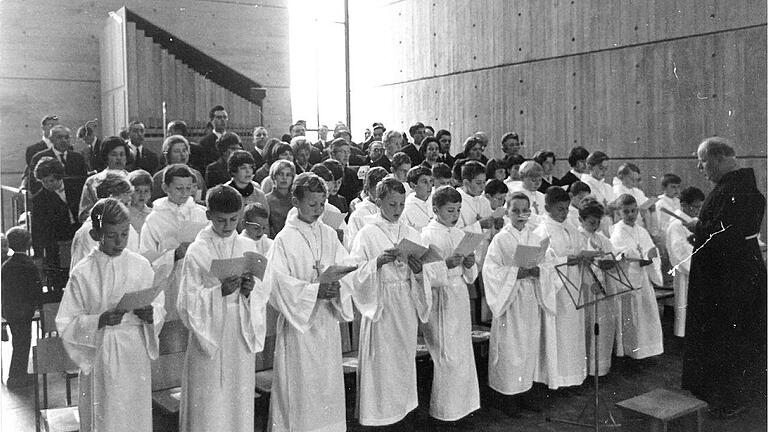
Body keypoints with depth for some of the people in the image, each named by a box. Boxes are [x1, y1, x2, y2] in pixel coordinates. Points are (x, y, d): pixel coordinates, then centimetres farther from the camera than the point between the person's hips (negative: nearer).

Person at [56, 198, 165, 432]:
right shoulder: (83, 273, -7)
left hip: (135, 354, 2)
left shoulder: (141, 266, -2)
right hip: (100, 357, -1)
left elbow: (160, 309, 5)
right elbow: (66, 324, -6)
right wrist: (100, 321, -21)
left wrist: (150, 314, -17)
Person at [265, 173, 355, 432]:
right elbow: (278, 283, -15)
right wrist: (314, 291, -24)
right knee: (300, 384, 2)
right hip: (298, 320, -4)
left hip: (327, 318, 4)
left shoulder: (328, 235, 4)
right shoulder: (285, 240, -10)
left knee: (329, 379, 12)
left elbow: (347, 268, 1)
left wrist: (337, 287, -20)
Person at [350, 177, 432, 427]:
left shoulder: (411, 234, 8)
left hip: (406, 305, 4)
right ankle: (380, 414, 13)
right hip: (381, 306, -4)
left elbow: (422, 281, 8)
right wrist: (378, 262, -24)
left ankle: (403, 407, 25)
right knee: (382, 362, -1)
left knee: (404, 359, 11)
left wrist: (418, 270, -13)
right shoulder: (367, 234, -4)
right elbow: (356, 273, -10)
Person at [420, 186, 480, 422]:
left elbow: (469, 275, 15)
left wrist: (468, 264, -6)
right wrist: (446, 264, -27)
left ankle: (462, 402, 26)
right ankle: (444, 409, 13)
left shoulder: (459, 235, 11)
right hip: (440, 301, -7)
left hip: (460, 298, 7)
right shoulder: (427, 236, -10)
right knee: (448, 357, -2)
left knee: (463, 353, 12)